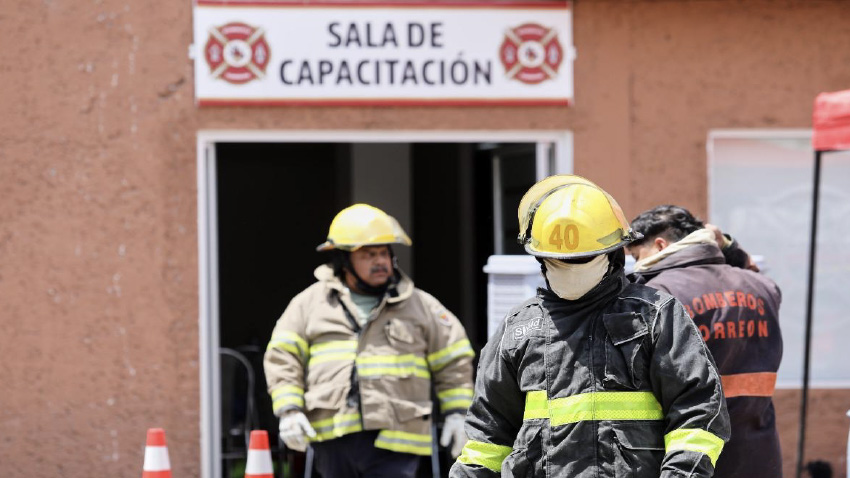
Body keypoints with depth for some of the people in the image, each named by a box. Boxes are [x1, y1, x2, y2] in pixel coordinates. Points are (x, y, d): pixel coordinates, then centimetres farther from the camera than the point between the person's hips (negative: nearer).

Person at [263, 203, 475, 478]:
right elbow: (283, 358, 7)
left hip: (394, 440, -2)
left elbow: (454, 360, 15)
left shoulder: (419, 306, 10)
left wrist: (456, 413, 7)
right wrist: (289, 410, -5)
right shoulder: (311, 303, 10)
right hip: (332, 436, 2)